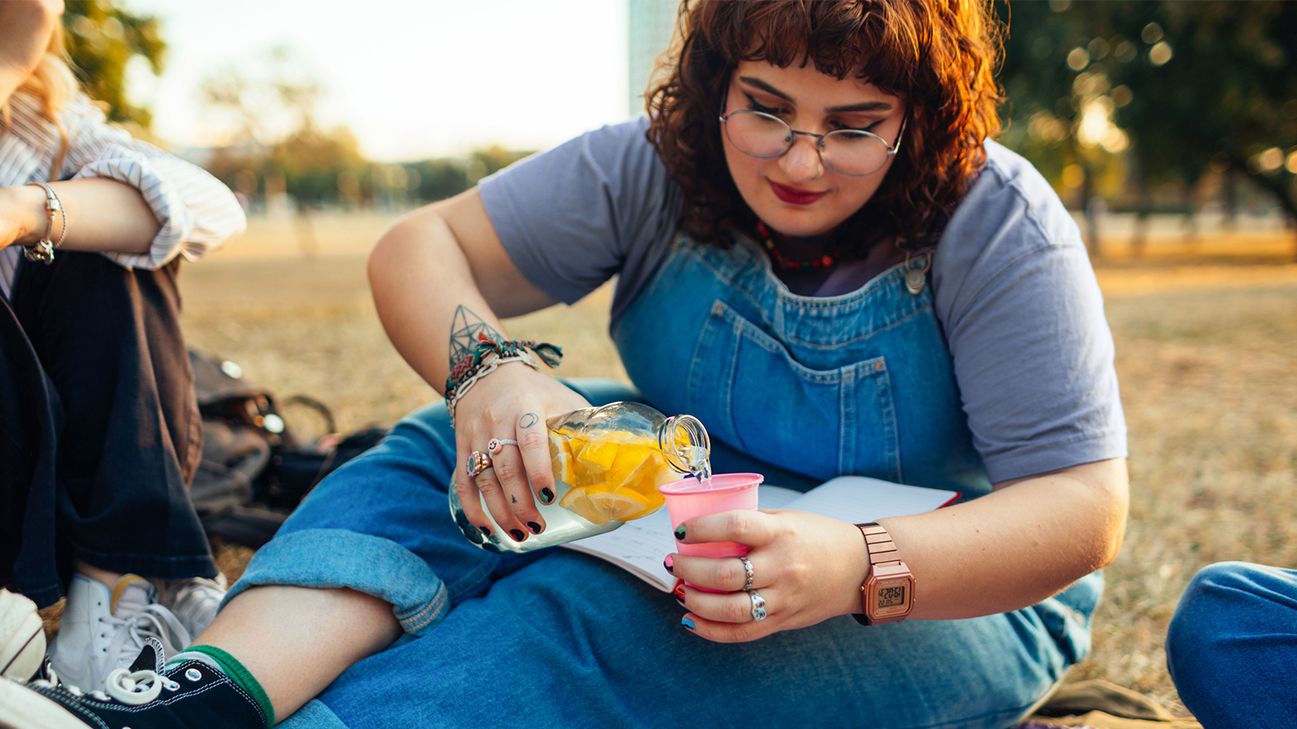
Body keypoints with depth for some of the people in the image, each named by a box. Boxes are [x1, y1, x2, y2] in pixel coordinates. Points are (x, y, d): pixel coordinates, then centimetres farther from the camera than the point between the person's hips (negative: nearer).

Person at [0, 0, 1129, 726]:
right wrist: (488, 369, -32)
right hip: (699, 518, 4)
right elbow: (419, 249, -8)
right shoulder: (658, 171, -8)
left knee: (588, 608, -34)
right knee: (458, 448, -22)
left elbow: (1086, 510, -22)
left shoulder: (999, 229, -18)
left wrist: (858, 569, -41)